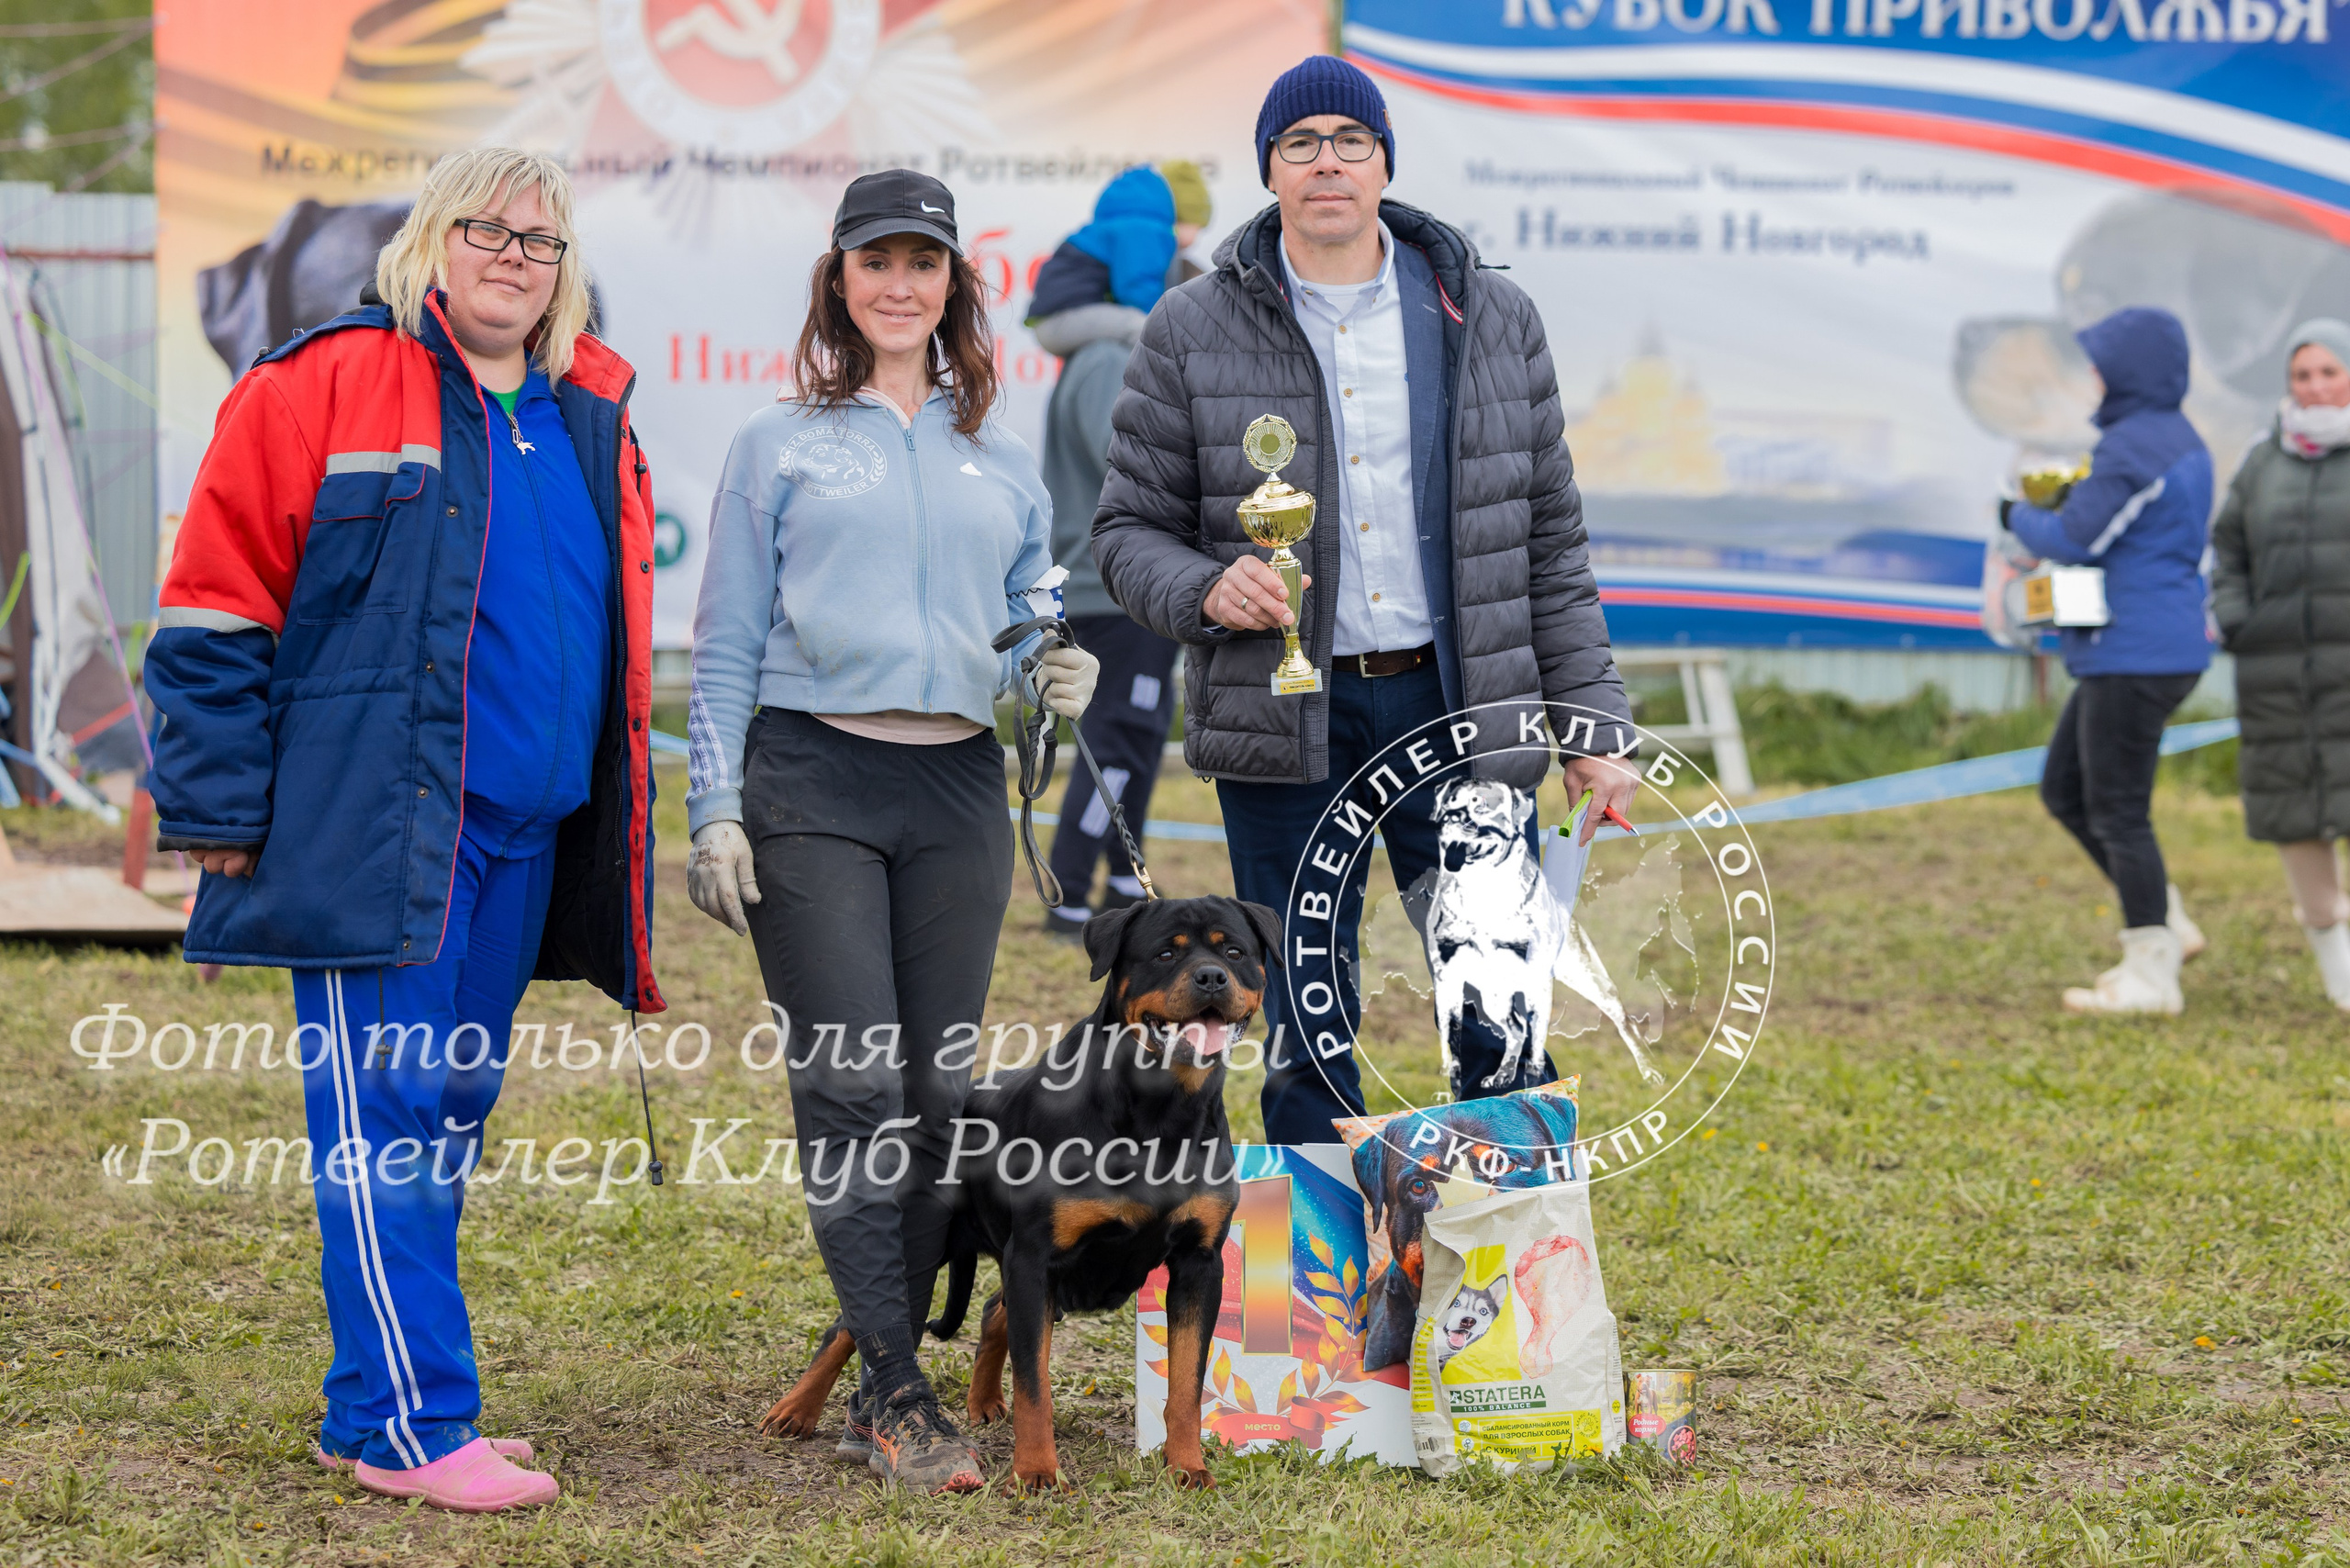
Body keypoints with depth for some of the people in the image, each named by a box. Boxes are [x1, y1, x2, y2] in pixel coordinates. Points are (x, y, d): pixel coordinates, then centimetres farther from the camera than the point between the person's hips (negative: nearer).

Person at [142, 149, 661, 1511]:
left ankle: (371, 1412, 19)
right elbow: (218, 613, -6)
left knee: (452, 1118, 11)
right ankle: (415, 1427, -4)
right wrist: (222, 819, -9)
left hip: (524, 838, 7)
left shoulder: (590, 423, 15)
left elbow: (614, 638, 24)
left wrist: (620, 825, 21)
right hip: (370, 836, -7)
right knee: (386, 1122, -7)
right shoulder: (321, 389, -5)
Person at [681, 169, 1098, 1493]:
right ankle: (898, 1393, -10)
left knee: (943, 1091, 0)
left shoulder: (1001, 458, 18)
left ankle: (881, 1370, 9)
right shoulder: (783, 446, 9)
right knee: (854, 1084, -12)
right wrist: (712, 811, -2)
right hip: (811, 781, -3)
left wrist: (1063, 677, -2)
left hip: (958, 789, 3)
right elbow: (726, 645, 7)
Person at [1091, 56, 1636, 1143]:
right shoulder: (1194, 332, 3)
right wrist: (1206, 591, -16)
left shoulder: (1491, 320, 8)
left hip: (1460, 707, 1)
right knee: (1307, 1041, 5)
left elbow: (1550, 540, 10)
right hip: (1285, 723, -1)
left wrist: (1591, 721, 5)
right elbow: (1129, 531, 6)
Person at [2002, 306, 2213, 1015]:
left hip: (2135, 656, -11)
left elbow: (2071, 538, -19)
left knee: (2117, 813, -4)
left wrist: (2016, 516, 1)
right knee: (2064, 791, 17)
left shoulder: (2131, 447, -18)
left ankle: (2150, 974, 1)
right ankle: (2167, 925, 19)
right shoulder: (2180, 440, 15)